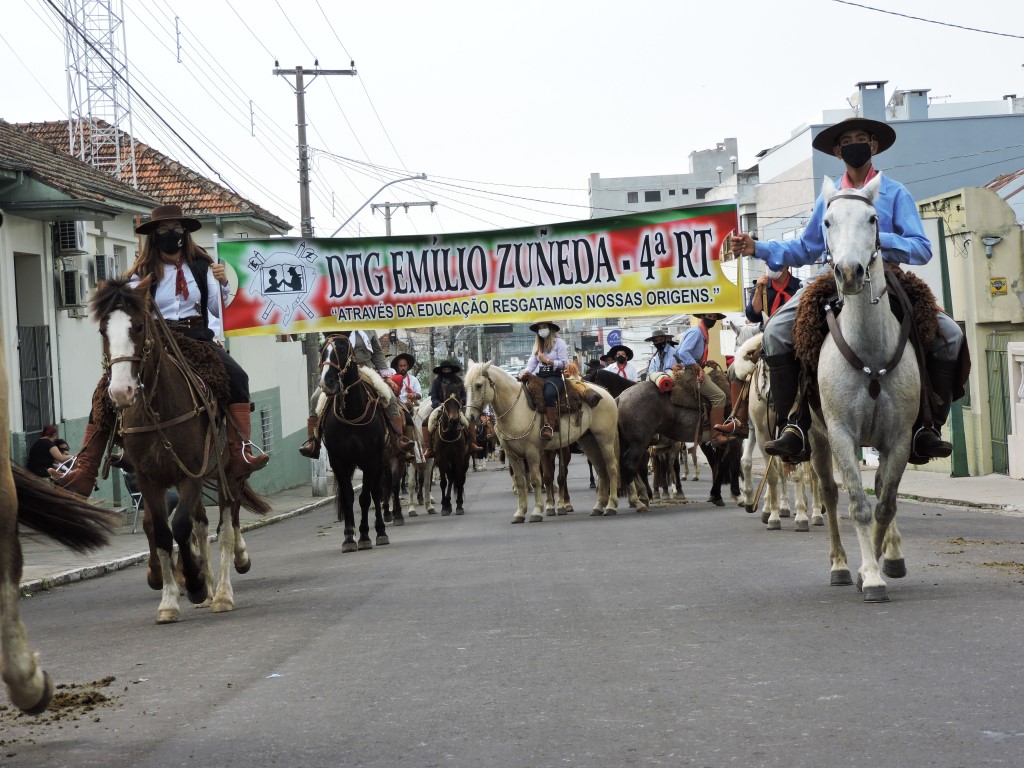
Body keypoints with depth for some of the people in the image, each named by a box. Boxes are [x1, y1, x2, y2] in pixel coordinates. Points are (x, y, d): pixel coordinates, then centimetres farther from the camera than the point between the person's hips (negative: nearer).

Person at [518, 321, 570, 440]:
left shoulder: (559, 343, 6)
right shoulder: (537, 345, 23)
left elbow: (564, 364, -2)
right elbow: (532, 363, 14)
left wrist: (547, 360, -7)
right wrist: (525, 372, -7)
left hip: (555, 377, -6)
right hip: (539, 377, 6)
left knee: (548, 393, -37)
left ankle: (550, 426, -38)